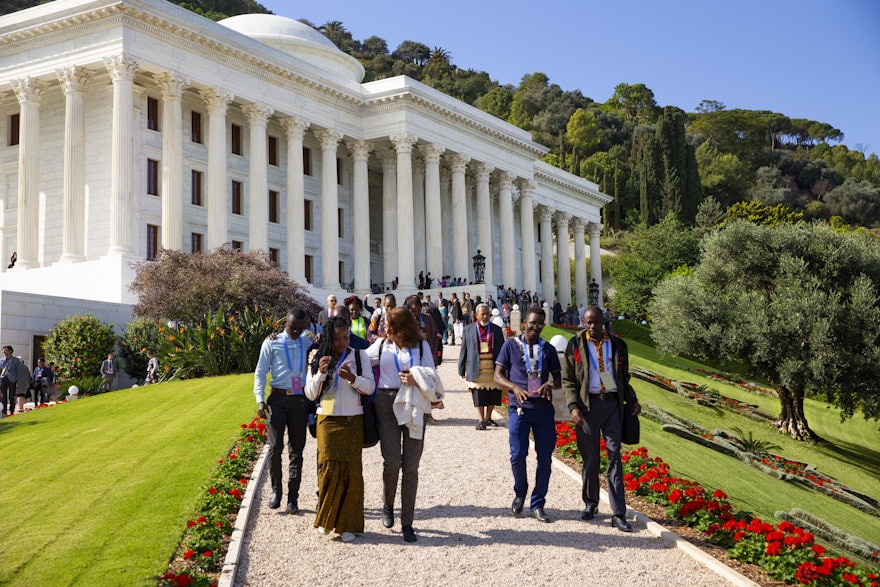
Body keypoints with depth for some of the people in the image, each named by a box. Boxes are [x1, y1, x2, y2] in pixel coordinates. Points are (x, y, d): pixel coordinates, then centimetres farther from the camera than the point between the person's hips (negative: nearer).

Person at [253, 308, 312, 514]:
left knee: (297, 450, 4)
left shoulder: (307, 343, 11)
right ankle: (276, 490, 14)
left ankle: (293, 497, 10)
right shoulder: (272, 343, 2)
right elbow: (260, 372, 2)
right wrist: (260, 400, -8)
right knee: (275, 447, -6)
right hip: (278, 399, -2)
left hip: (300, 400, 2)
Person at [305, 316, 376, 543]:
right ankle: (326, 518, 11)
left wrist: (352, 378, -19)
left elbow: (370, 387, -1)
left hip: (353, 421, 0)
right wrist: (321, 373, -14)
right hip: (328, 420, 0)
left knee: (351, 471, -2)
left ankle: (347, 524, 6)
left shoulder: (359, 356, 3)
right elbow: (310, 394, 2)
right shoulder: (318, 359, 4)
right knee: (329, 467, -7)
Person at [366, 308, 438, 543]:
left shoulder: (421, 346, 6)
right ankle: (387, 506, 20)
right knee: (392, 461, -10)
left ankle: (407, 522, 8)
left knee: (411, 465, 0)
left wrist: (417, 380, -14)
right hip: (386, 403, 0)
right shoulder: (381, 345, 11)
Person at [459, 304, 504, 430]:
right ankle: (481, 420, 5)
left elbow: (502, 350, 11)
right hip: (476, 369, -2)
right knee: (479, 396, -2)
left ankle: (488, 418, 22)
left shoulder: (497, 330, 10)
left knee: (492, 395, 6)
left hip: (493, 368, 2)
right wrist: (461, 369, 3)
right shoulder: (468, 330, 6)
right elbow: (463, 351, 6)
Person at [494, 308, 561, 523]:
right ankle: (520, 493, 21)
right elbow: (498, 376, 2)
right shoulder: (511, 345, 5)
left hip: (544, 408, 3)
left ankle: (537, 505, 12)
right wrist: (515, 387, -17)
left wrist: (550, 385, -10)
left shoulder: (548, 349, 13)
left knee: (545, 457, 1)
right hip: (519, 408, -2)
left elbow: (558, 378, 15)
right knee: (518, 455, -7)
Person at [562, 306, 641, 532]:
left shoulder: (617, 344, 9)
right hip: (587, 405, -1)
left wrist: (632, 401, 3)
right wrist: (573, 407, -12)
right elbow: (568, 380, 1)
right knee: (590, 458, 6)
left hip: (612, 403, 1)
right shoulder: (576, 345, 2)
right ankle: (590, 504, 25)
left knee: (614, 457, -2)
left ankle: (618, 514, -1)